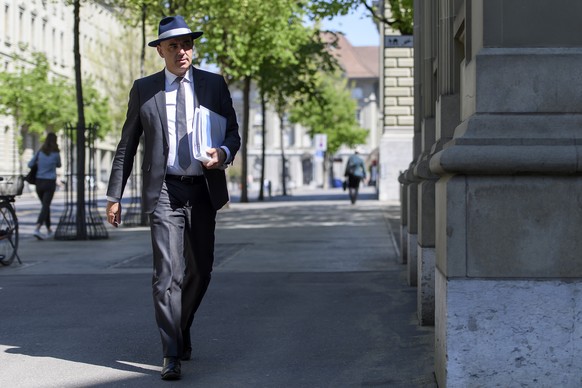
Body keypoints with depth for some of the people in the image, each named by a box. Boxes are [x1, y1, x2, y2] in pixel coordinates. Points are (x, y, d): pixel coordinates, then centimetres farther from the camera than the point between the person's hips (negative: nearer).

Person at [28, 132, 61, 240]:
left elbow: (30, 164, 1)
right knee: (45, 206, -6)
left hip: (39, 182, 4)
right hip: (50, 182, -4)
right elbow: (58, 165, 12)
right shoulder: (56, 154, -6)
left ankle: (49, 231, 23)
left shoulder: (40, 152, 0)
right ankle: (36, 229, -23)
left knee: (45, 206, 16)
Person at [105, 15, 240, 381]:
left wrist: (223, 153, -16)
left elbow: (234, 133, 8)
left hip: (203, 191, 2)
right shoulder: (144, 89, 5)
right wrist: (115, 196, 6)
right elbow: (127, 145, 9)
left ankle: (182, 327, 35)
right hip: (164, 191, -2)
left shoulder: (214, 85, 7)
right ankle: (172, 354, -9)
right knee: (168, 272, -11)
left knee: (201, 270, 11)